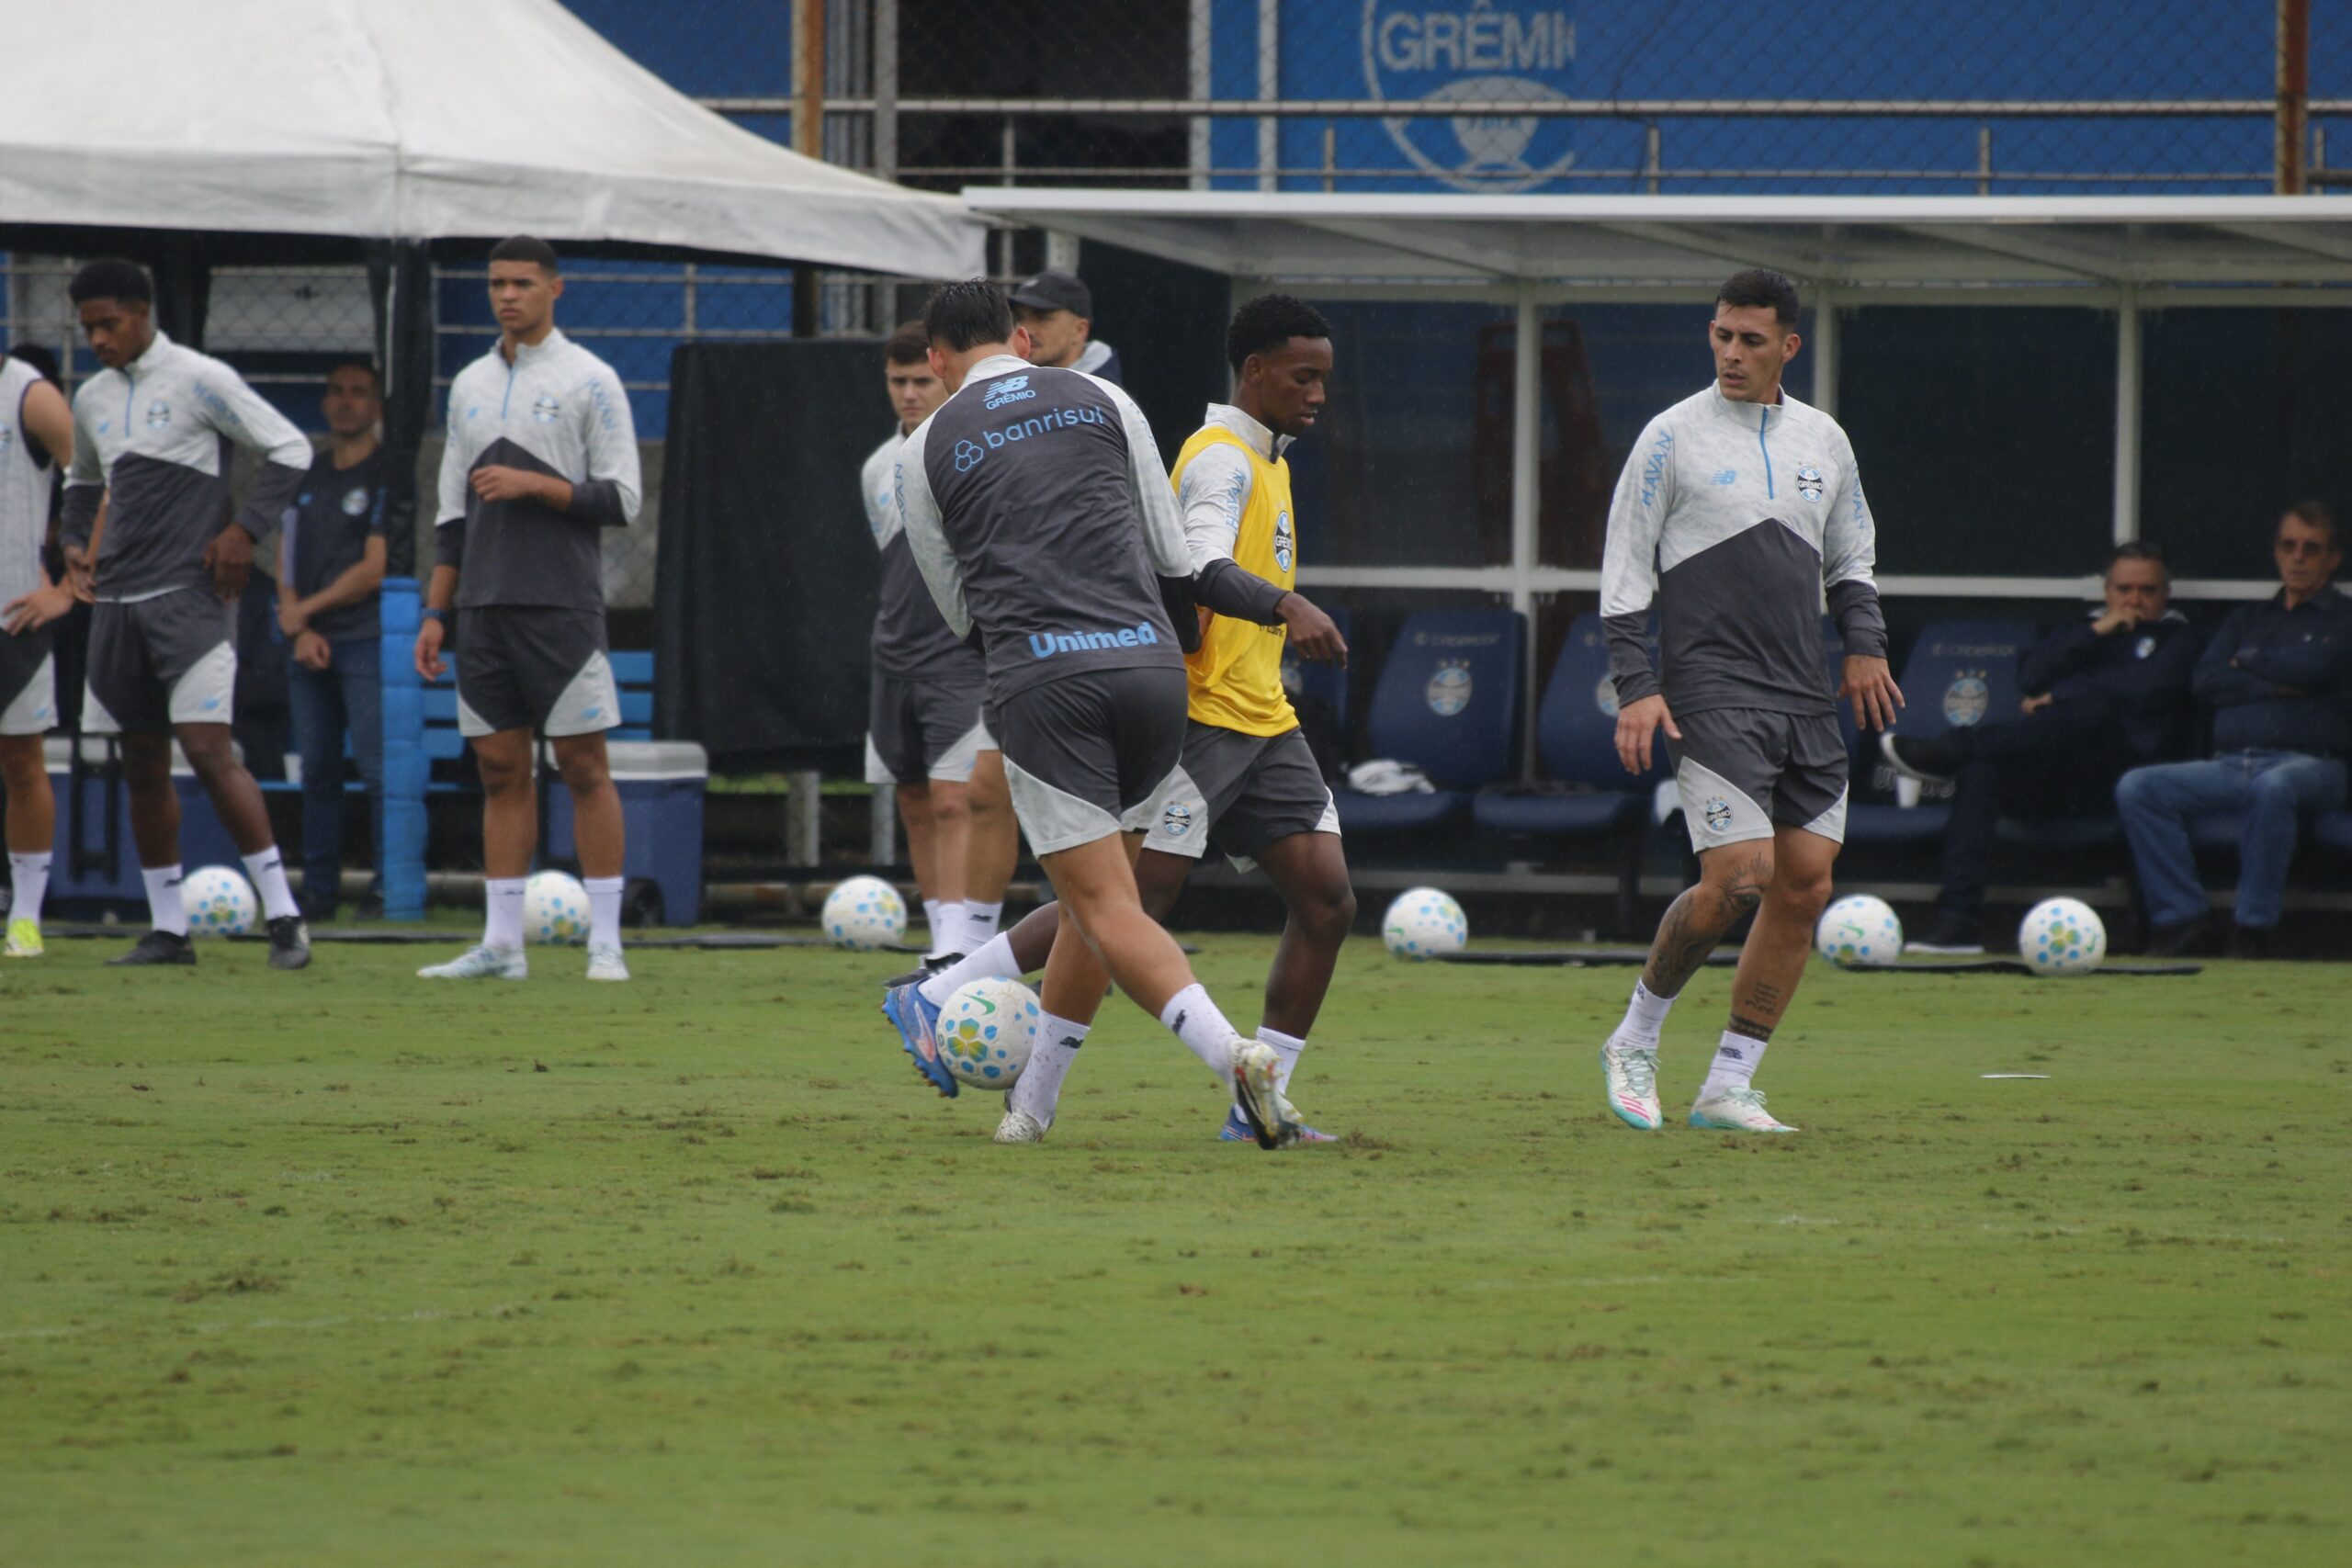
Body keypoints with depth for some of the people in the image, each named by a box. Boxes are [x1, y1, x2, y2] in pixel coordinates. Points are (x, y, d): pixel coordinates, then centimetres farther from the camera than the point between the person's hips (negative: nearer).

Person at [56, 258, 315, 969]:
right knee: (142, 765, 6)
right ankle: (167, 930, 12)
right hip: (118, 602, 7)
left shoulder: (198, 380, -6)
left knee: (208, 750, -16)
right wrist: (75, 544, 15)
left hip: (188, 596, -7)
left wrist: (244, 531, -11)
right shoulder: (92, 399, 14)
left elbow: (290, 451, -5)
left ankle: (284, 917, -12)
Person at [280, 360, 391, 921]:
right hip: (307, 643, 6)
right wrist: (299, 628, 0)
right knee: (317, 770, 5)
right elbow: (285, 559, 14)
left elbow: (374, 569, -7)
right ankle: (318, 889, 8)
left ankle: (389, 887, -10)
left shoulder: (386, 476, -1)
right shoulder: (306, 475, 17)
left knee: (378, 766, -11)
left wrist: (306, 608, -3)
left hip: (366, 641, -6)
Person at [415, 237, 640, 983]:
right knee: (500, 768, 5)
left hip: (561, 607, -5)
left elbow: (621, 499, -5)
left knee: (583, 766, -6)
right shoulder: (471, 385, 15)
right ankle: (501, 943, 6)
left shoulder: (589, 381, -1)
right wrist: (435, 612, 13)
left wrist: (535, 484, -15)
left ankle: (605, 942, -4)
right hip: (483, 608, 5)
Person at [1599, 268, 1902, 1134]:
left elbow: (1851, 556, 24)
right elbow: (1625, 571, -1)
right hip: (1712, 694, -6)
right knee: (1738, 876, -17)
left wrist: (1865, 643, 7)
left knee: (1805, 883, -1)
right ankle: (1635, 1040, 5)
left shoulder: (1822, 439, 13)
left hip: (1806, 701, 6)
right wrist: (1635, 687, -9)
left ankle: (1729, 1087, 6)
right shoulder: (1673, 437, -1)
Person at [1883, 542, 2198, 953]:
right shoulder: (2085, 629, 29)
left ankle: (1948, 751, -36)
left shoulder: (2176, 639, 16)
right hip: (2051, 780, 4)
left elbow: (2146, 687, -6)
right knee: (1980, 769, -26)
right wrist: (2095, 632, 3)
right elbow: (2031, 676, 10)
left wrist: (2058, 696, -3)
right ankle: (1959, 918, -34)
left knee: (2093, 710, -36)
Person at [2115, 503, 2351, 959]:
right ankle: (2181, 923, -23)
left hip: (2308, 764, -5)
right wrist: (2277, 685, -2)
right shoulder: (2248, 619, 27)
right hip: (2229, 764, 5)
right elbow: (2206, 682, 11)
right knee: (2137, 788, -19)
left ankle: (2252, 931, -34)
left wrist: (2249, 662, 8)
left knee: (2273, 787, -42)